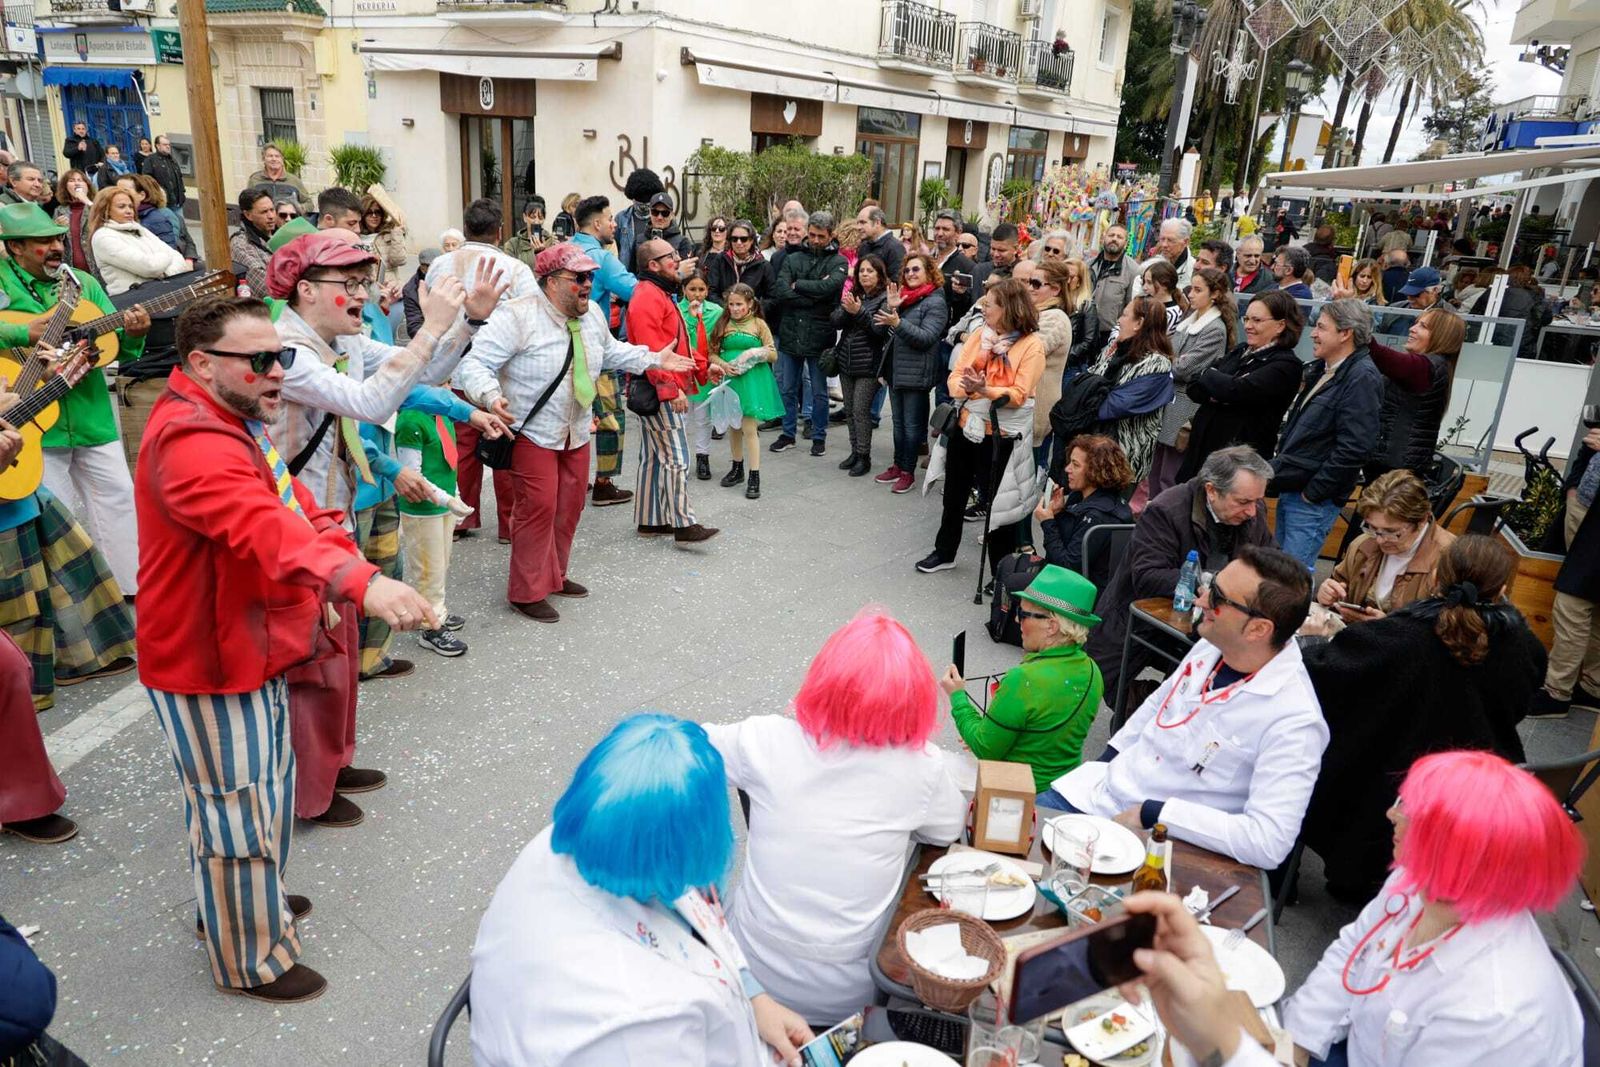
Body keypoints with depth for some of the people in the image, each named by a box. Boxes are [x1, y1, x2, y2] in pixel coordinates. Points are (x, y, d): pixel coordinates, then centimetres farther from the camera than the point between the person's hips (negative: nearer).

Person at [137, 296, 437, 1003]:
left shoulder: (236, 423, 8)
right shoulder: (191, 442, -28)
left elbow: (294, 510, 8)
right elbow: (265, 527, -45)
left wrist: (338, 548, -13)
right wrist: (362, 582, -59)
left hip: (251, 651, 10)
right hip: (208, 665, -10)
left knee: (265, 783, 27)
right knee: (238, 807, 5)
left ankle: (247, 899, 50)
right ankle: (250, 960, 25)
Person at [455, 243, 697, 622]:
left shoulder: (592, 314, 3)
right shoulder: (518, 317, -22)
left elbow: (610, 351, 22)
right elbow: (475, 362, -24)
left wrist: (654, 360, 16)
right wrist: (490, 395, -42)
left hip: (577, 433, 8)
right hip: (533, 432, -7)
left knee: (569, 507, 14)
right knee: (538, 508, -7)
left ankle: (554, 576, 32)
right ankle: (527, 591, 8)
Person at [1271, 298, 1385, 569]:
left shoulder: (1362, 378, -16)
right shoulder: (1320, 370, 13)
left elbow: (1353, 448, -23)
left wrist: (1312, 492, -18)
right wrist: (1279, 469, 13)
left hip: (1312, 500, -9)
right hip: (1289, 491, 9)